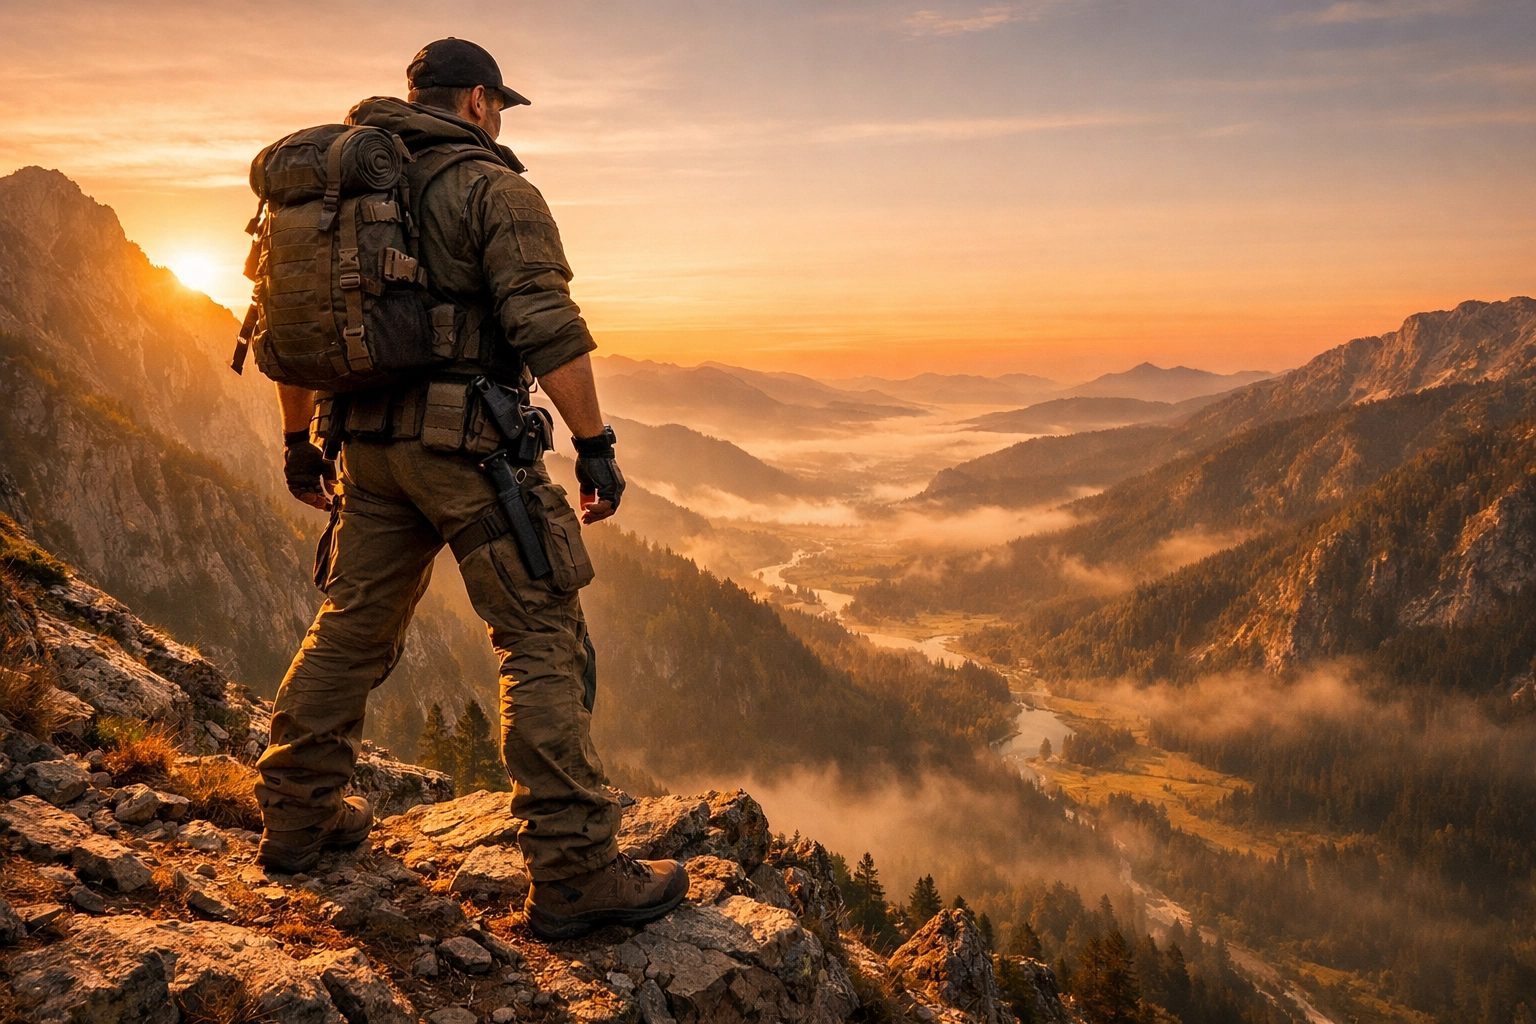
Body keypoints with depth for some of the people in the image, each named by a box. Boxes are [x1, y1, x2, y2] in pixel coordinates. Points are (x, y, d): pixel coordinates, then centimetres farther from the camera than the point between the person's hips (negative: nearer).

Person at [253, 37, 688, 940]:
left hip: (369, 442, 8)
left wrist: (300, 442, 27)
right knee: (544, 641, -5)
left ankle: (298, 817, 31)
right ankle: (576, 872, -5)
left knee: (353, 625, 20)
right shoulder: (493, 188, -5)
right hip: (468, 438, -7)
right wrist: (596, 444, -14)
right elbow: (547, 326, -16)